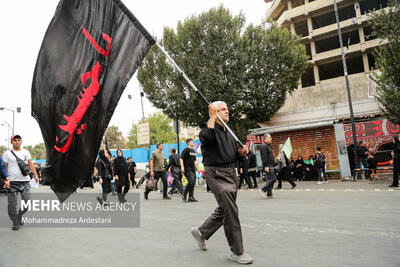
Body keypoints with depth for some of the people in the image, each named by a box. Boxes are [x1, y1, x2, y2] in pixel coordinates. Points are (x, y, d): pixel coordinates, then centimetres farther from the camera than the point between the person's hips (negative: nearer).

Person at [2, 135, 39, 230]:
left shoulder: (26, 152, 12)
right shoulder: (7, 153, 2)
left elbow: (30, 164, 11)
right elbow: (5, 168, 2)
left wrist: (35, 175, 0)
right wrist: (6, 179, -9)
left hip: (25, 181, 3)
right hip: (12, 182, -2)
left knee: (27, 201, 1)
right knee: (12, 204, 1)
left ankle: (19, 216, 26)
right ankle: (15, 223, 16)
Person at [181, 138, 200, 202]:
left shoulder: (193, 151, 19)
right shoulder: (186, 150, -5)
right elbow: (181, 159, -10)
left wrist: (197, 168, 21)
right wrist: (182, 167, -19)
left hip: (192, 169, 8)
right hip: (187, 169, -8)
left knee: (193, 183, 5)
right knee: (191, 182, -16)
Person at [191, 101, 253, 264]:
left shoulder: (229, 133, 19)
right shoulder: (209, 128, -6)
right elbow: (206, 137, -31)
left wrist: (242, 152, 2)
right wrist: (212, 117, -23)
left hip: (231, 173, 9)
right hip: (216, 174, -9)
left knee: (223, 210, 17)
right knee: (231, 211, -9)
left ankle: (201, 232, 37)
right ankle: (236, 251, 6)